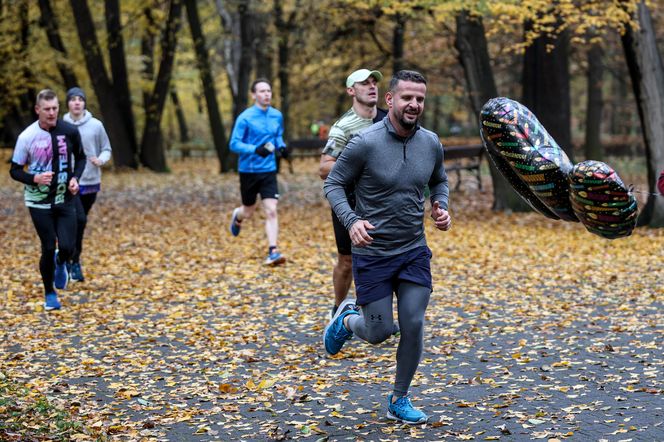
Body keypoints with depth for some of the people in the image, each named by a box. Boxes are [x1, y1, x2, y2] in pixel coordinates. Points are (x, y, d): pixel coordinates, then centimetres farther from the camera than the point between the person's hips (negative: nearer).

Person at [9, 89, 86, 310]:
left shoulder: (70, 131, -6)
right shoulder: (27, 136, -11)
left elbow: (80, 158, 12)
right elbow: (15, 170, -3)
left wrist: (75, 178, -6)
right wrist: (34, 178, -21)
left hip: (65, 200, 1)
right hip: (39, 202, -1)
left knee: (67, 247, -9)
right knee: (48, 248, 0)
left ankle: (61, 263, 29)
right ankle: (49, 294, 22)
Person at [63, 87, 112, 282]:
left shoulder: (96, 125, -1)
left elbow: (106, 149, 6)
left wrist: (101, 160, -13)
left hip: (91, 182, 3)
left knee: (80, 221, 13)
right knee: (79, 219, -17)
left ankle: (69, 255, 31)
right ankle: (75, 261, -5)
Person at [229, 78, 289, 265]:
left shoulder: (277, 116, 2)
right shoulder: (245, 118, -12)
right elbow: (234, 144, -12)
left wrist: (281, 146, -3)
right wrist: (255, 149, -28)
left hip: (269, 171, 2)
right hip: (248, 171, -2)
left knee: (271, 210, -12)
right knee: (249, 211, 14)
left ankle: (273, 252, -13)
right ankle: (237, 216, 51)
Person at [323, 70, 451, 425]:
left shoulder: (431, 143, -2)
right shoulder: (365, 143, -17)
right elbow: (333, 184, -9)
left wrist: (442, 209, -3)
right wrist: (351, 221, -25)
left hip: (414, 252, 4)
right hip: (372, 254, -4)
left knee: (413, 327, -2)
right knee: (378, 334, 2)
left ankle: (399, 400, 19)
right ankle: (347, 319, 38)